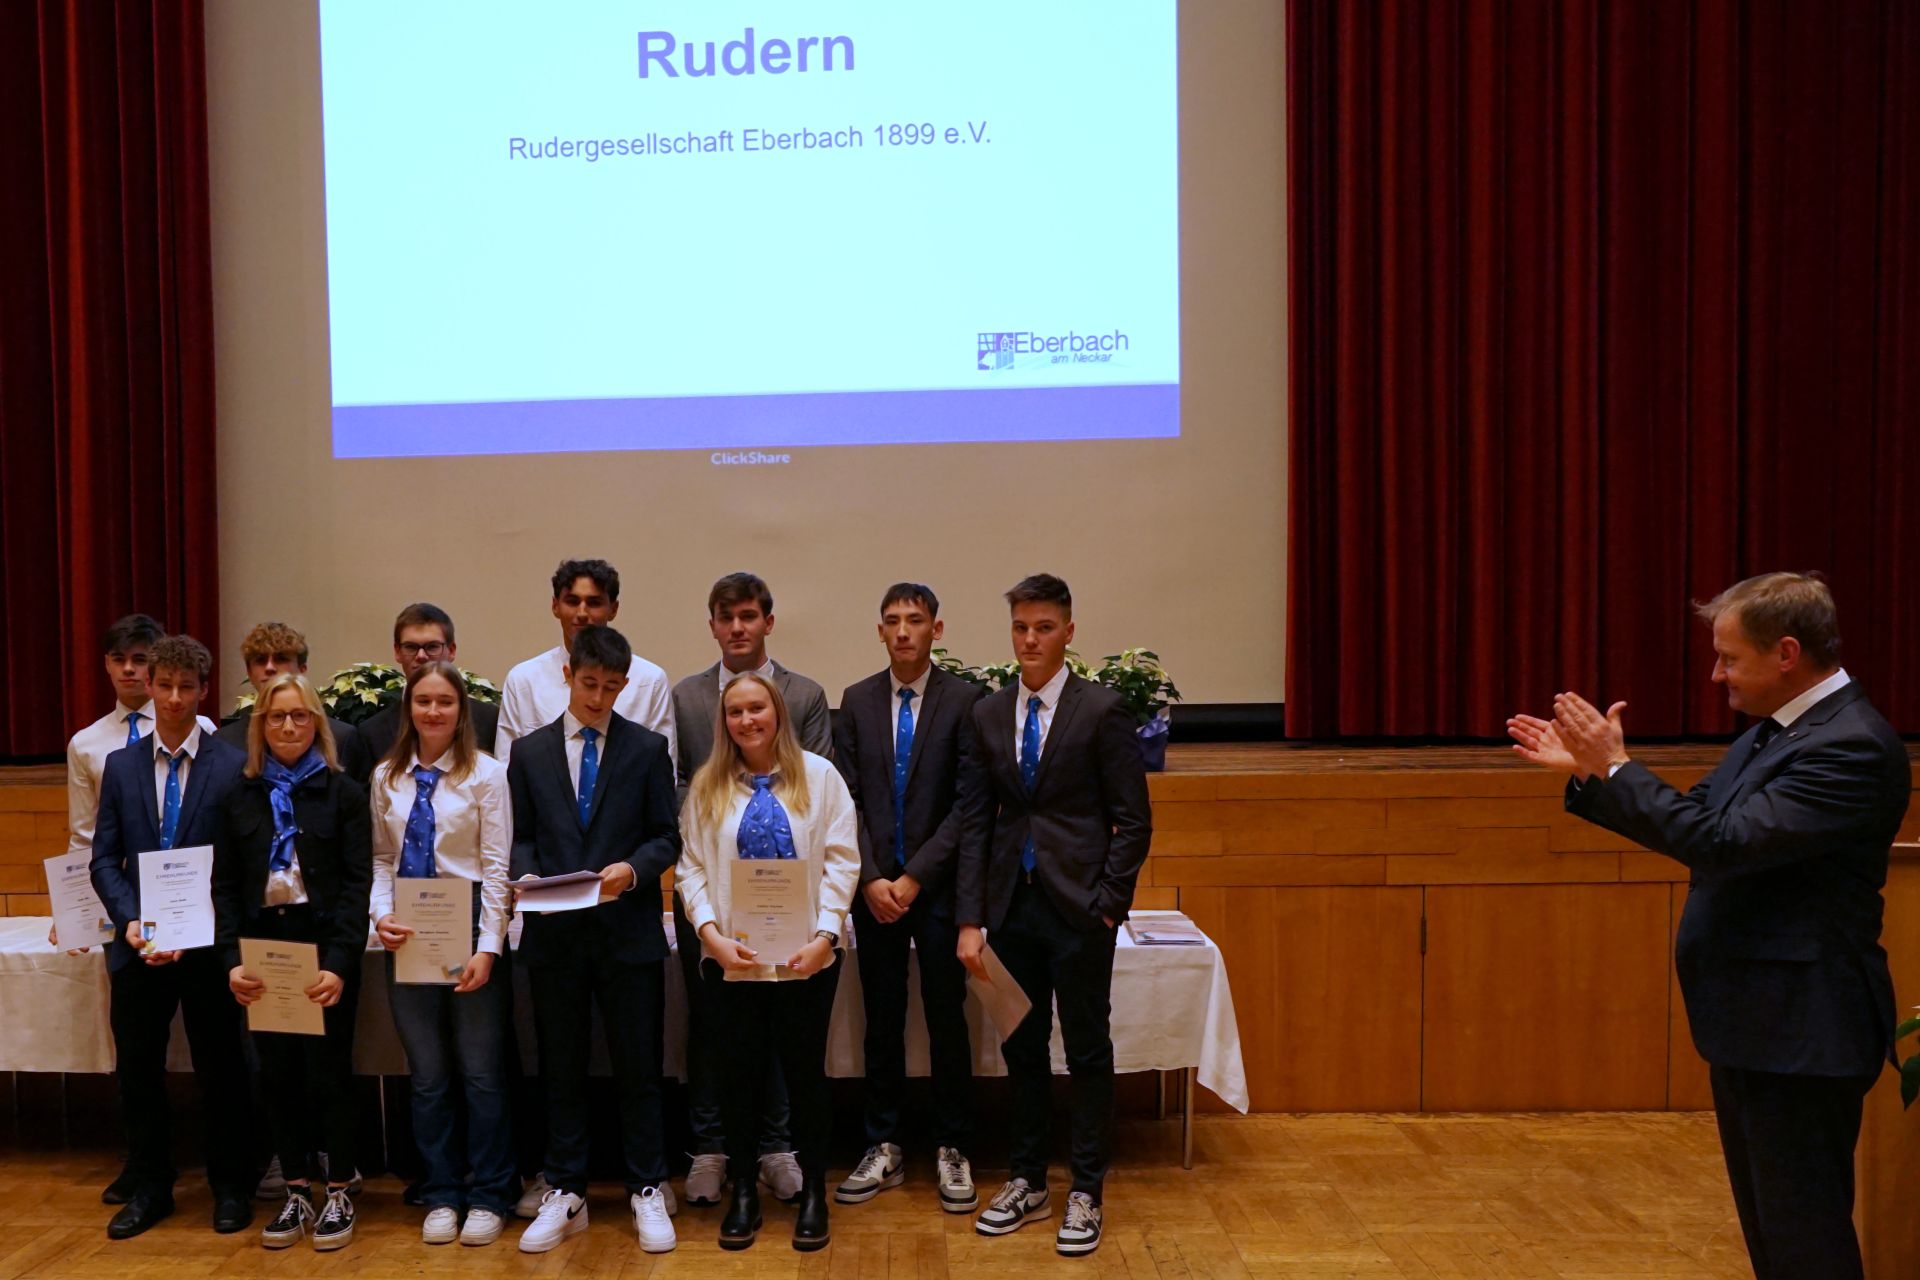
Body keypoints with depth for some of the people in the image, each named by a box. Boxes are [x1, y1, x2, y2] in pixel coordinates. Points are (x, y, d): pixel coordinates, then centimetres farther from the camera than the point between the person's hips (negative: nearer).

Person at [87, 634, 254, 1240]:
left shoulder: (232, 767, -4)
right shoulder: (120, 765, 7)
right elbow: (105, 858, 5)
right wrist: (130, 921, -10)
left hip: (207, 944, -3)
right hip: (138, 944, 3)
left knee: (220, 1070, 6)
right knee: (138, 1070, 10)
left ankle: (229, 1188, 21)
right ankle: (149, 1188, 27)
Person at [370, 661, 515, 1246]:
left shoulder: (485, 774, -6)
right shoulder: (388, 776, 7)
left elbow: (496, 866, -8)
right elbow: (382, 859, 9)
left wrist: (488, 948, -12)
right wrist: (381, 916, -8)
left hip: (468, 932, -4)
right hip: (408, 938, 4)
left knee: (482, 1073, 4)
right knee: (427, 1075, 12)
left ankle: (489, 1198, 18)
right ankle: (440, 1197, 25)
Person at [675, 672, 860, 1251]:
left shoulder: (818, 775, -1)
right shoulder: (707, 785, 5)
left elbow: (841, 860, -4)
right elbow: (692, 867, 1)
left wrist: (824, 934, -14)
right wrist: (712, 933, -12)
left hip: (806, 955, -1)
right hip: (733, 957, 1)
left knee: (805, 1068, 8)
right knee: (743, 1070, 11)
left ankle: (813, 1192, 23)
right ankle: (743, 1192, 25)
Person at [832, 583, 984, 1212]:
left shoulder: (965, 700, -4)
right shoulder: (857, 701, 6)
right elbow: (847, 799, 4)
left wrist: (914, 876, -12)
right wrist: (871, 878, -7)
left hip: (937, 885, -2)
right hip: (873, 887, 3)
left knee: (946, 1019, 4)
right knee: (881, 1020, 10)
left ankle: (953, 1150, 18)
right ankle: (884, 1149, 21)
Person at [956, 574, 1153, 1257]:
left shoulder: (1101, 709, -6)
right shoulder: (988, 713, 6)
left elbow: (1134, 819, -5)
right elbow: (975, 819, 5)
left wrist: (1107, 902, -11)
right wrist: (970, 918, 0)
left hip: (1078, 907, -4)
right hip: (1012, 905, 4)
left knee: (1087, 1050, 7)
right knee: (1021, 1047, 14)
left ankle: (1085, 1193, 21)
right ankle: (1027, 1181, 29)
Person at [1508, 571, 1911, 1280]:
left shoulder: (1852, 745, -21)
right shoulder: (1773, 730, 9)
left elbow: (1722, 842, -28)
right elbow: (1694, 823, 16)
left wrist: (1616, 766, -19)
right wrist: (1587, 771, 7)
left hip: (1799, 1028, -10)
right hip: (1753, 1018, 10)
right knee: (1768, 1223, 20)